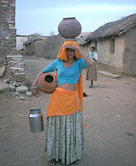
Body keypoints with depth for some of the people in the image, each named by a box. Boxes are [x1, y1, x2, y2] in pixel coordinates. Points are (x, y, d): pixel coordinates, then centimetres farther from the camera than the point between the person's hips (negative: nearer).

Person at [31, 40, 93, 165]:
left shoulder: (79, 63, -1)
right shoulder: (57, 62, 4)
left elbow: (90, 63, -24)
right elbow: (43, 72, 15)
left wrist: (78, 49, -22)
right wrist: (34, 85, 8)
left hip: (72, 99, 0)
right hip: (58, 98, 1)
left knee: (73, 126, 9)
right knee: (56, 126, 9)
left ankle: (73, 153, 32)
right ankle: (54, 153, 29)